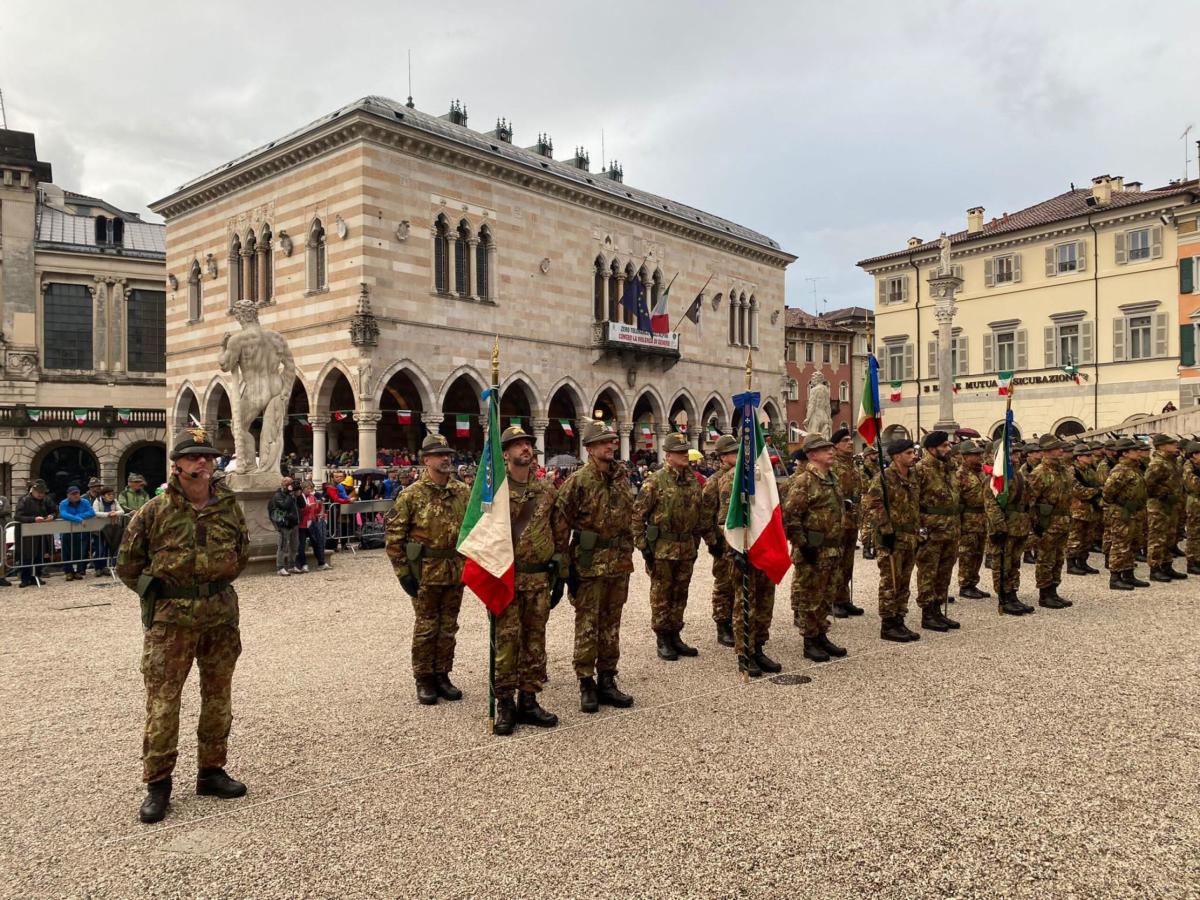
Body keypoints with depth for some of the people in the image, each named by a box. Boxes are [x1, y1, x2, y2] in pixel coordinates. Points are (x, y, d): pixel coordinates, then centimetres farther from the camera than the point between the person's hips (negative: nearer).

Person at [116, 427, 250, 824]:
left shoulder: (229, 506, 2)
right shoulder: (155, 511, -7)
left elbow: (242, 552, 18)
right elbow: (128, 564, 3)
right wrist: (158, 593, 4)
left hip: (221, 614, 4)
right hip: (171, 618, -3)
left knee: (218, 695, 12)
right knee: (162, 698, -1)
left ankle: (211, 771, 27)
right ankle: (157, 784, 12)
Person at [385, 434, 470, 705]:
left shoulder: (464, 492, 4)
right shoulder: (412, 495, -8)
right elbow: (393, 535, -7)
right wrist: (403, 571, -10)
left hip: (456, 570, 4)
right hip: (425, 572, -4)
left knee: (448, 627, 12)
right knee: (425, 628, 5)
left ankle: (442, 675, 25)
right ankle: (424, 680, 18)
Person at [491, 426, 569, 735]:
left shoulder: (547, 490, 7)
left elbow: (560, 533, 12)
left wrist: (560, 573, 8)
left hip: (540, 578, 4)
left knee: (535, 640, 10)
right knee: (506, 639, -1)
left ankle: (528, 700, 21)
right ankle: (504, 704, 11)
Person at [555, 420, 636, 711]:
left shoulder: (621, 476, 8)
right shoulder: (578, 480, -10)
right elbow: (562, 520, -9)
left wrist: (627, 551, 16)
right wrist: (566, 560, -10)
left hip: (619, 562, 6)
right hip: (590, 563, -6)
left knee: (611, 624, 13)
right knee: (587, 625, 2)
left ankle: (608, 681, 23)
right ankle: (586, 684, 11)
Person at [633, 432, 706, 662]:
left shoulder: (694, 481, 8)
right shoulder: (655, 481, -10)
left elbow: (700, 514, 17)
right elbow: (638, 514, -10)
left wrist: (696, 541, 14)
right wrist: (643, 544, -12)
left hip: (686, 548, 6)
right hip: (662, 548, -6)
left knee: (680, 595, 13)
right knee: (661, 596, 3)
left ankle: (675, 636, 25)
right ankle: (662, 640, 13)